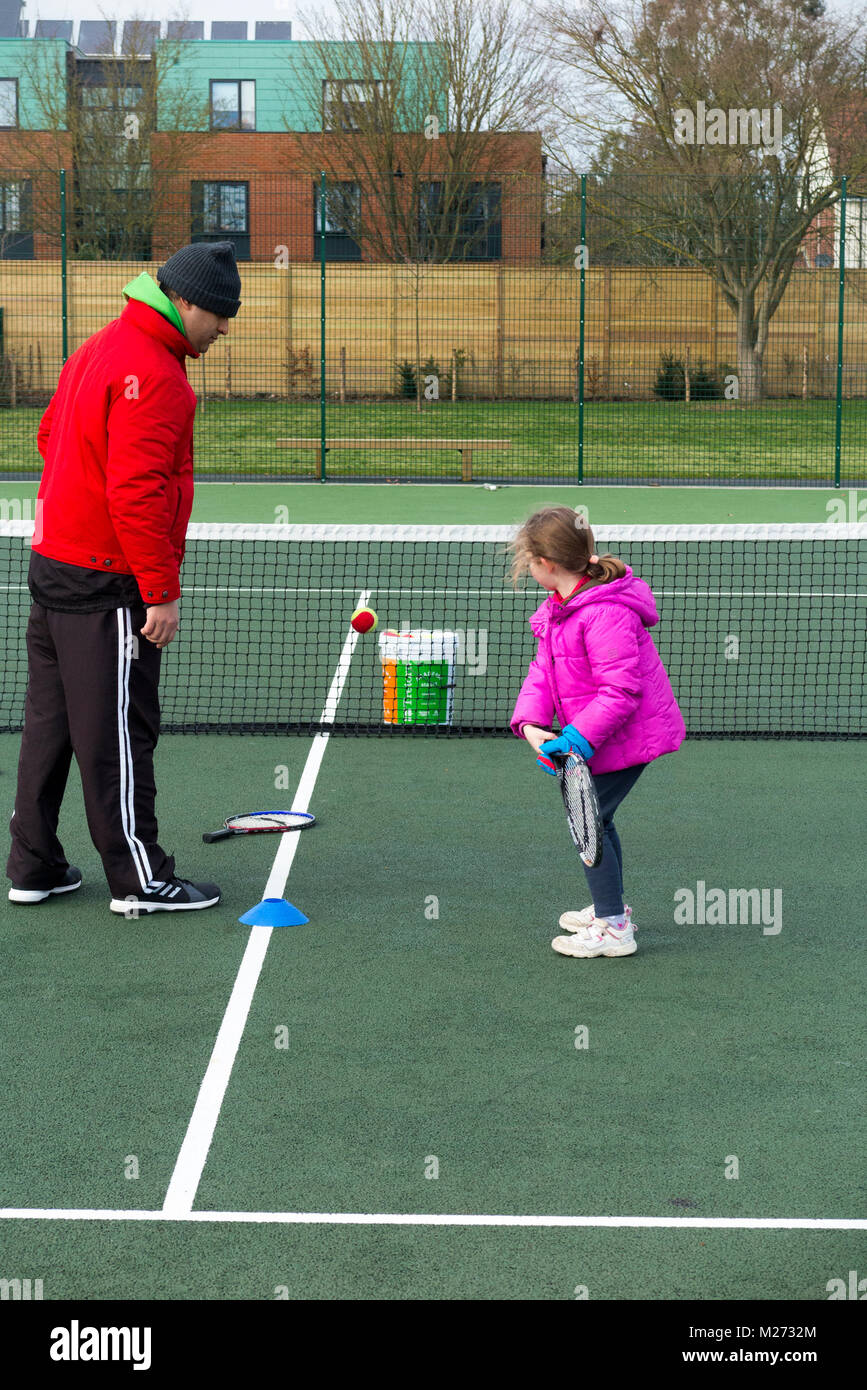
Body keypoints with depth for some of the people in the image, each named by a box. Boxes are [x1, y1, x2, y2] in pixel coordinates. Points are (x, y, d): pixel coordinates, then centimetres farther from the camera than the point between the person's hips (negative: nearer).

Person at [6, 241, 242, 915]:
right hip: (107, 582, -10)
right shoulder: (150, 374, -18)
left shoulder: (98, 349, 13)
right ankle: (139, 880, 8)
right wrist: (162, 592, -20)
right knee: (119, 733, -2)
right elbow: (136, 491, -24)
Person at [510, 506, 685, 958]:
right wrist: (530, 724, -13)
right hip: (603, 736, 10)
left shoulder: (605, 613, -29)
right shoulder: (560, 606, 4)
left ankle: (613, 929, 8)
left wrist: (579, 736, -31)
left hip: (629, 734, -10)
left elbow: (620, 690, -29)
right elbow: (544, 668, 2)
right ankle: (611, 908, 40)